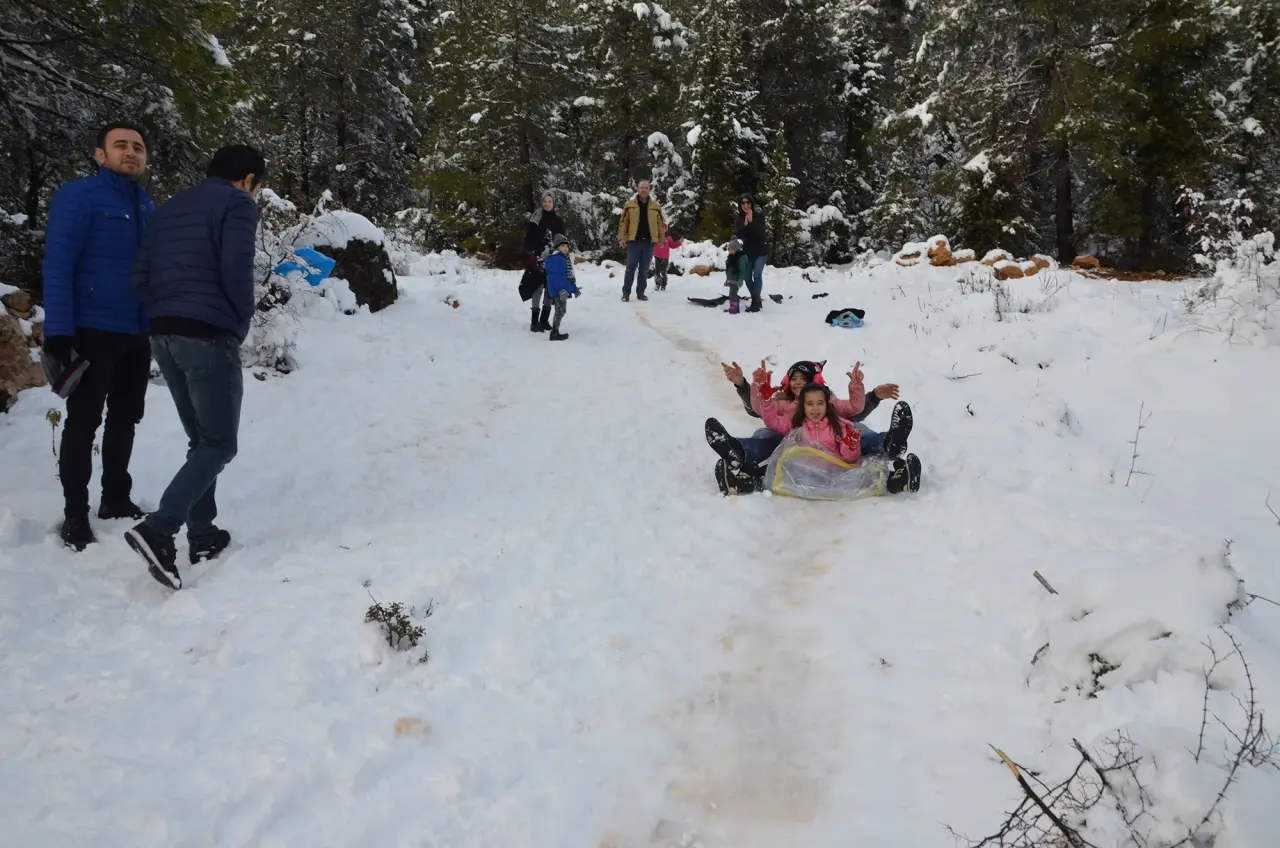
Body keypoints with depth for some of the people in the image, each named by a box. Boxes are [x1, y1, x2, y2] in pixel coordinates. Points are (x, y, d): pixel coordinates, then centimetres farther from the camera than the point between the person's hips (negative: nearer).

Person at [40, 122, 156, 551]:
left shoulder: (147, 205, 12)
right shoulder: (78, 196, -7)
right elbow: (57, 267, -13)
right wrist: (58, 332, -19)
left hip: (139, 333, 7)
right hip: (94, 331, -6)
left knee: (125, 420, 15)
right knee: (83, 424, 1)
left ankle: (116, 498, 29)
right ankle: (75, 516, 10)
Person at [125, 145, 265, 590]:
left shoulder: (170, 208, 22)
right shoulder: (236, 203, -1)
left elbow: (141, 278, 15)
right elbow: (236, 271, -13)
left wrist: (168, 316, 16)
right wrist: (242, 324, 1)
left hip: (163, 336, 8)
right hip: (209, 337, -8)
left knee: (200, 440, 16)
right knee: (219, 444, -3)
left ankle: (202, 535, 17)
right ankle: (158, 530, -16)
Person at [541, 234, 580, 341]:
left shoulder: (564, 258, 17)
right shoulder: (555, 259, -16)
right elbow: (556, 276, -23)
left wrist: (574, 288, 26)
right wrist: (561, 289, -28)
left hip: (563, 289, 10)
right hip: (558, 290, -10)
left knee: (561, 310, 15)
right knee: (560, 310, -9)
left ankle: (555, 331, 22)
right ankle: (554, 333, -6)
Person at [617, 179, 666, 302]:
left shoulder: (656, 206, 8)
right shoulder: (629, 204, 3)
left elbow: (660, 224, 10)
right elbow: (623, 222, 3)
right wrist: (621, 237, -5)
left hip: (649, 242, 2)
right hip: (634, 241, -2)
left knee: (644, 269, 6)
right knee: (631, 268, -2)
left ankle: (640, 293, 13)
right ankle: (626, 292, 5)